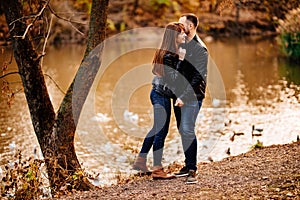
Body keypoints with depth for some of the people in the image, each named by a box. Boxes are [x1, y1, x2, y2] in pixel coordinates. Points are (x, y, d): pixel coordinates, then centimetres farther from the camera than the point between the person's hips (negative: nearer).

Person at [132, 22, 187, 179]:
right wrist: (181, 60, -22)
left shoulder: (166, 52, 9)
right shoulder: (169, 55, -20)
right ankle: (157, 170, 1)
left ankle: (140, 161, 27)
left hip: (158, 94, 10)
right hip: (162, 96, -10)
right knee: (161, 131, -4)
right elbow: (173, 78, -24)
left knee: (157, 129, 19)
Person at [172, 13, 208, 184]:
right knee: (182, 131, 11)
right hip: (179, 95, 8)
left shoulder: (200, 49, -12)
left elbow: (198, 77, -17)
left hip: (192, 97, -8)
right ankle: (188, 166, 20)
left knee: (187, 131, -14)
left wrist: (184, 97, -20)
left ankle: (192, 170, -12)